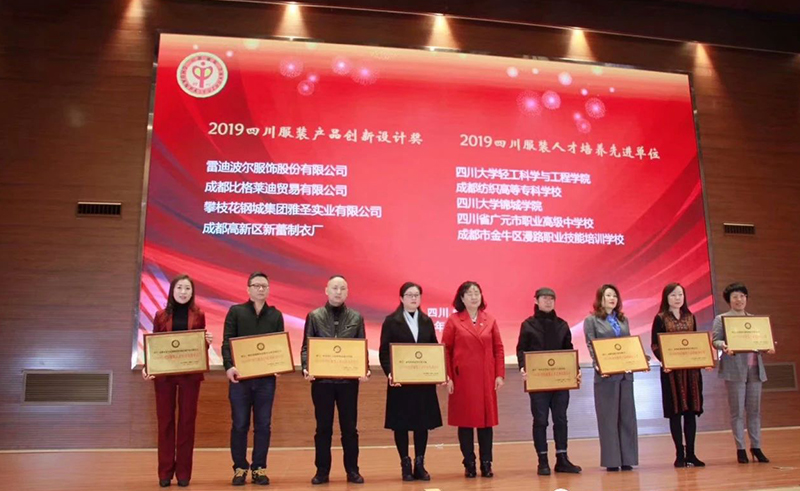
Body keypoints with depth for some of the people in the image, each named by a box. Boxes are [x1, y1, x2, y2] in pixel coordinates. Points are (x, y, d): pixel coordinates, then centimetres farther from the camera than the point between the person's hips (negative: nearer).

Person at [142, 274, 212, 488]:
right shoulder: (161, 316, 6)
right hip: (164, 373, 0)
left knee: (187, 421, 4)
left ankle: (183, 472, 11)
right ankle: (165, 472, 13)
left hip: (190, 373, 0)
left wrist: (208, 342, -12)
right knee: (165, 421, 4)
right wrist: (146, 367, -8)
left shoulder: (198, 315, 5)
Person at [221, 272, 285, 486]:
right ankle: (240, 468, 16)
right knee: (239, 424, 4)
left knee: (263, 425, 5)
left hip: (266, 377, 2)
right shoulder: (235, 311, 4)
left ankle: (259, 468, 15)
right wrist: (229, 366, -19)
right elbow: (227, 342, -3)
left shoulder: (276, 315, 10)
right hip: (240, 376, -2)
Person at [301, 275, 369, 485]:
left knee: (349, 427, 7)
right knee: (323, 427, 8)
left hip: (349, 379, 1)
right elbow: (306, 347, 1)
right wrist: (306, 368, -16)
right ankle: (322, 470, 18)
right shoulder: (314, 316, 3)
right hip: (322, 379, -1)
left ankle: (352, 470, 18)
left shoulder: (356, 318, 6)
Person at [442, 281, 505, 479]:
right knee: (465, 420, 3)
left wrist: (500, 375, 0)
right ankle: (469, 464, 14)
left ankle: (486, 464, 17)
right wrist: (448, 377, -8)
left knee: (487, 419, 6)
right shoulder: (453, 320, -1)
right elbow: (445, 350, -2)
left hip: (486, 378, 3)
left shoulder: (490, 321, 7)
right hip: (462, 378, -2)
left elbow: (498, 349, 8)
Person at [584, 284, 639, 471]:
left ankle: (627, 459, 13)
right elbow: (591, 346, -6)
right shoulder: (591, 320, 1)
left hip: (625, 373, 5)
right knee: (608, 417, 0)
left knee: (627, 415, 6)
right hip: (606, 374, -5)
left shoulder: (623, 320, 17)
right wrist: (598, 366, -21)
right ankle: (611, 460, 5)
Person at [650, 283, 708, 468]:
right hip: (671, 369, -4)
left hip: (691, 369, 4)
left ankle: (690, 453, 14)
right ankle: (679, 454, 7)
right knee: (675, 412, 0)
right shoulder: (660, 318, -1)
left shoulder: (690, 317, 12)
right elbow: (654, 345, -5)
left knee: (691, 410, 6)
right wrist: (663, 361, -22)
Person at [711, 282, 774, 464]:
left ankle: (756, 446, 16)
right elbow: (715, 341, -4)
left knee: (754, 410, 7)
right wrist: (724, 346, -25)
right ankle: (740, 448, 6)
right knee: (737, 411, -1)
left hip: (755, 369, 4)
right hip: (735, 370, -4)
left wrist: (768, 347, -6)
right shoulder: (721, 319, 4)